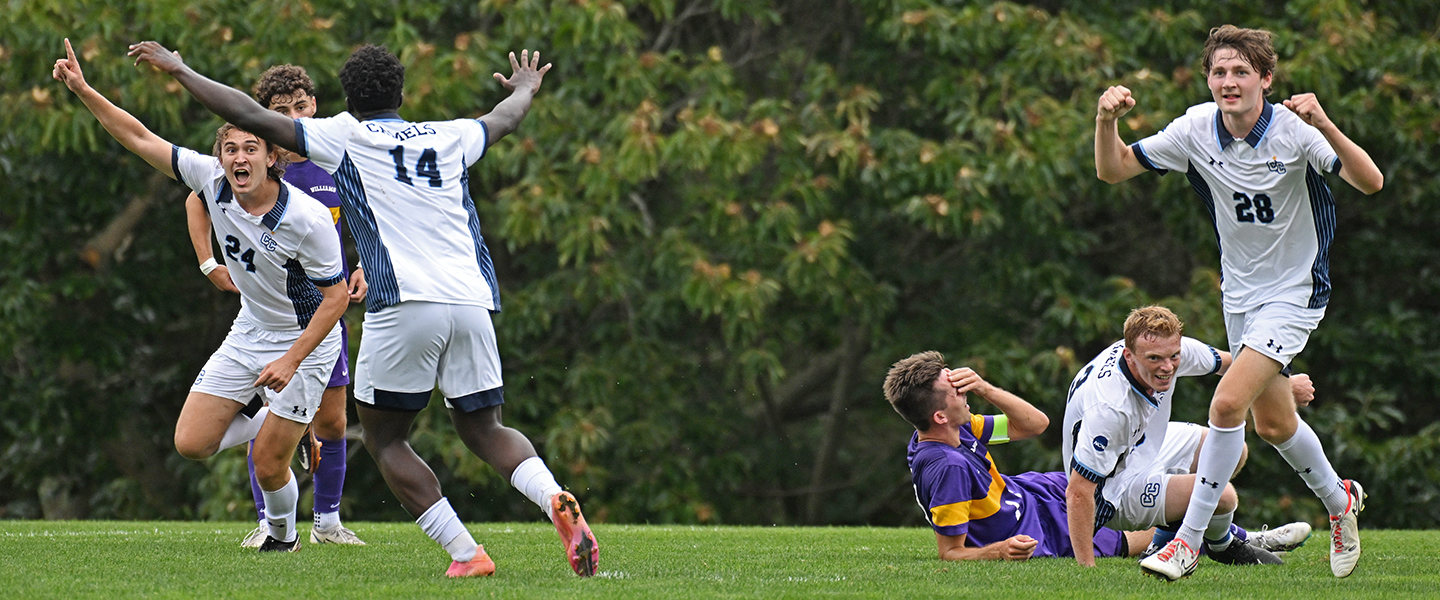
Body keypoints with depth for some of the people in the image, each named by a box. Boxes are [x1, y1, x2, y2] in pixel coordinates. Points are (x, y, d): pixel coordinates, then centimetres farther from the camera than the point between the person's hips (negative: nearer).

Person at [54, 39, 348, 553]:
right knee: (191, 444, -1)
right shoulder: (213, 182, -13)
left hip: (306, 340, -6)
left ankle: (284, 533, 27)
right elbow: (141, 139, -7)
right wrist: (83, 91, -14)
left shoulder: (308, 219, -27)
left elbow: (335, 297, -20)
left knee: (268, 466, -5)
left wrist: (291, 361, -25)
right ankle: (268, 420, 26)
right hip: (249, 333, 6)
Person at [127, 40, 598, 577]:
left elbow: (252, 117, 8)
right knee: (483, 431, 18)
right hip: (471, 302, 4)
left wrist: (179, 71, 19)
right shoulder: (449, 137, 22)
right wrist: (525, 90, 66)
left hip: (404, 305, -4)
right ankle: (555, 500, -12)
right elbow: (506, 118, 43)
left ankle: (465, 553, -4)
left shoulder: (345, 136, 10)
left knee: (384, 438, 10)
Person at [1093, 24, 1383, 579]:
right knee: (1273, 423, 17)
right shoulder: (1196, 129, -8)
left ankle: (1190, 540, -10)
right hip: (1240, 293, 6)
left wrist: (1324, 125, -45)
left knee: (1228, 403, -20)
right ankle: (1338, 499, 45)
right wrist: (1106, 121, -23)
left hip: (1294, 293, -6)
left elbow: (1370, 182, -31)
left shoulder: (1294, 132, -21)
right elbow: (1114, 169, -3)